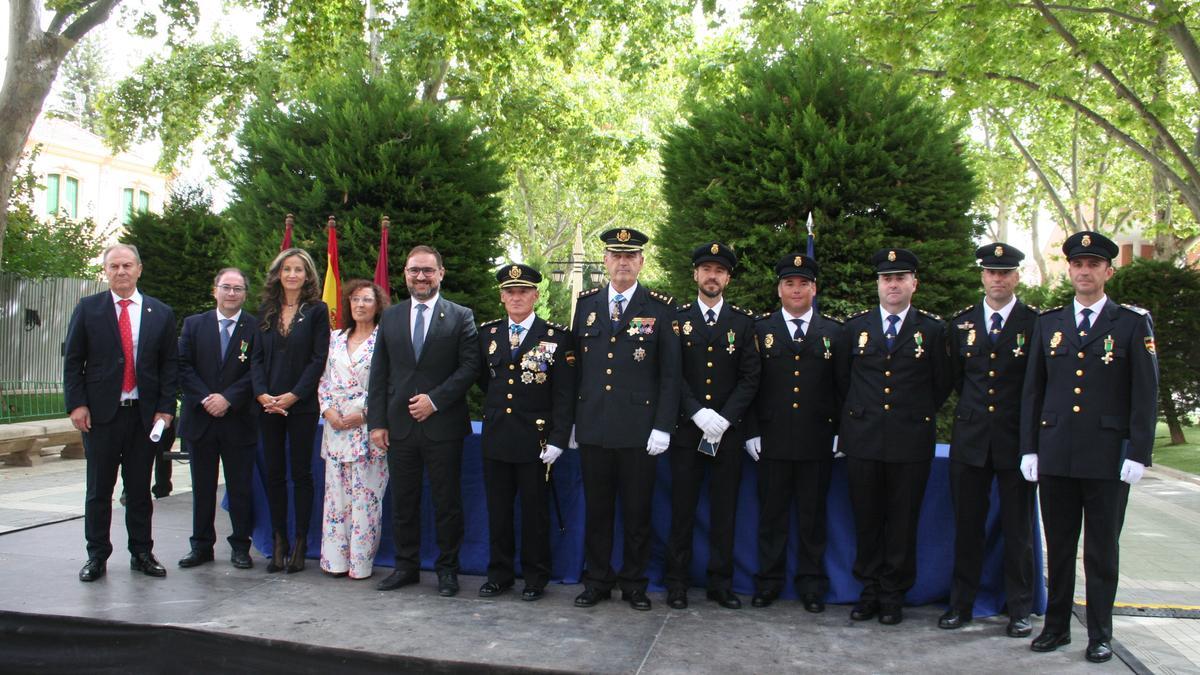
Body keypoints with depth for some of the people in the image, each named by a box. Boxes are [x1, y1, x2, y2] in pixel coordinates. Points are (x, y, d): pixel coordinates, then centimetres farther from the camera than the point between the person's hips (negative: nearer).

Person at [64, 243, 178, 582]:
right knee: (99, 489, 7)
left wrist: (165, 408, -2)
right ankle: (97, 556, 17)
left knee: (140, 488, 9)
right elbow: (72, 361, 3)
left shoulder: (161, 314, 7)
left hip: (145, 414, 1)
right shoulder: (87, 309, 4)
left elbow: (170, 364, 6)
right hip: (101, 413, -1)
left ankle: (142, 554, 19)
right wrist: (77, 404, -6)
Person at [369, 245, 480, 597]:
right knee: (403, 502, 11)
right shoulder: (390, 317, 11)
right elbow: (379, 373, 9)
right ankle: (406, 566, 24)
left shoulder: (460, 317, 1)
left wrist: (435, 400, -14)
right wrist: (377, 421, 2)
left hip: (443, 426, -3)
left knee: (447, 502, 4)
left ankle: (447, 569, 17)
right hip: (399, 426, 3)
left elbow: (470, 366, -6)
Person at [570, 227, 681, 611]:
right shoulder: (586, 303, 9)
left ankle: (634, 583, 22)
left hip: (639, 430, -2)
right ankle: (597, 582, 23)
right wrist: (571, 420, 7)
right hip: (593, 427, 3)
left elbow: (670, 373, -2)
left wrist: (663, 427, -8)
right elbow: (576, 365, 11)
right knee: (596, 509, 10)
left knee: (637, 511, 7)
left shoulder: (660, 307, 0)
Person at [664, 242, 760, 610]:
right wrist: (698, 413, -14)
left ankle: (721, 583, 15)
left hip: (728, 431, 1)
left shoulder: (743, 321, 7)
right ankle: (677, 582, 13)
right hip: (686, 429, -1)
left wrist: (724, 418, -10)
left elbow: (750, 377, 1)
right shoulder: (677, 318, 5)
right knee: (682, 509, 3)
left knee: (724, 510, 5)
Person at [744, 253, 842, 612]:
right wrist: (752, 432, -3)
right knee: (772, 514, 8)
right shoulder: (761, 330, 5)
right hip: (772, 440, 0)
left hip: (817, 443, 1)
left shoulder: (834, 332, 7)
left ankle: (812, 584, 20)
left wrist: (840, 432, 1)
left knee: (813, 516, 8)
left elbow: (841, 388, 7)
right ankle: (769, 581, 19)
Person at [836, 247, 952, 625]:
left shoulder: (932, 330, 3)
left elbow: (942, 384, 9)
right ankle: (870, 590, 20)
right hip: (862, 439, 2)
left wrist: (918, 416, 11)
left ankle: (893, 595, 17)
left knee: (903, 522, 5)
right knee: (866, 519, 7)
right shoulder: (855, 327, 7)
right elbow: (842, 379, 16)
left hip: (911, 442, -1)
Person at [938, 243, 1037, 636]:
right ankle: (961, 604, 18)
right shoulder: (961, 324, 7)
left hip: (1016, 441, -2)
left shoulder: (1036, 323, -2)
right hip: (970, 439, 3)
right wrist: (974, 410, 13)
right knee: (967, 526, 8)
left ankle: (1020, 610, 18)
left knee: (1018, 529, 7)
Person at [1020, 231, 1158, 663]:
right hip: (1055, 456, 3)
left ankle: (1100, 634, 19)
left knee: (1102, 550, 7)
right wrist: (1029, 448, 5)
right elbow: (1032, 390, 10)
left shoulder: (1133, 324, 1)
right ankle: (1056, 626, 22)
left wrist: (1138, 454, -9)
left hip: (1108, 457, -2)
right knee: (1058, 546, 10)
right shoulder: (1048, 323, 9)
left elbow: (1145, 395, -2)